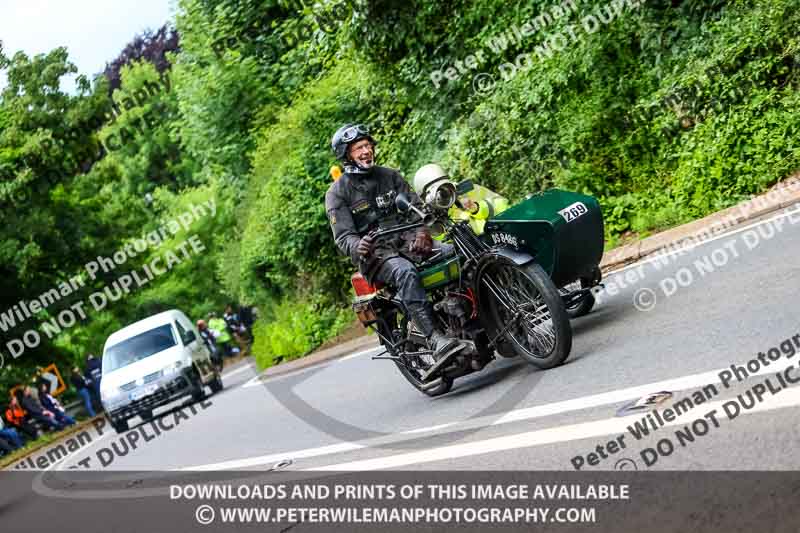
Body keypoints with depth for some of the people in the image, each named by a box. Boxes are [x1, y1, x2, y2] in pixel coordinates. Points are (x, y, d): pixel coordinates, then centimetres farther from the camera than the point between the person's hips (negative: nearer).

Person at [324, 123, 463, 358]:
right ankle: (435, 339, -47)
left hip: (407, 239, 5)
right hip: (375, 252, -5)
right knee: (405, 272, -38)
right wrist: (358, 247, -31)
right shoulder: (337, 193, 3)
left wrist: (422, 231, -15)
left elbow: (416, 205, 8)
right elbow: (343, 236, -6)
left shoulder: (390, 175, 16)